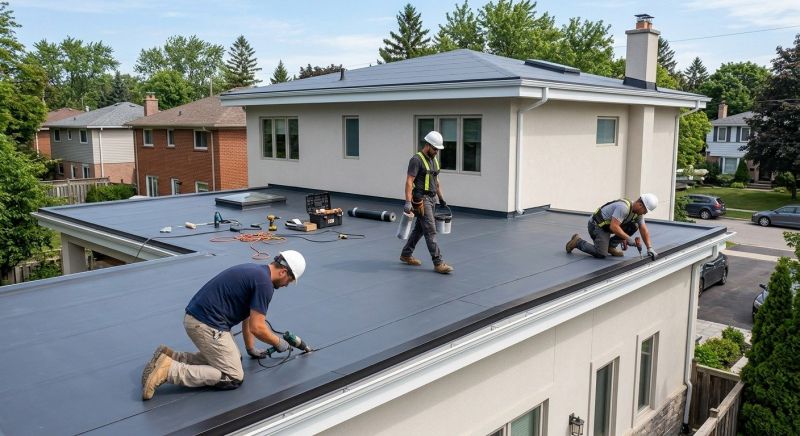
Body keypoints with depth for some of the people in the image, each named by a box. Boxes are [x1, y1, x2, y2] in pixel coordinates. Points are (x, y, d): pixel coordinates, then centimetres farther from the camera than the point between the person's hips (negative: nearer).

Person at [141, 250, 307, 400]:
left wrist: (251, 348, 31)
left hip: (197, 317, 10)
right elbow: (257, 328, -13)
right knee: (233, 378, -4)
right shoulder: (264, 283, -13)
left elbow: (248, 316, 26)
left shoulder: (255, 272, 17)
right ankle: (168, 370, -12)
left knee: (232, 358, 22)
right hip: (207, 324, -10)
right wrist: (278, 343, 4)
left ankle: (169, 357, 13)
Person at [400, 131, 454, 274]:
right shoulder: (416, 160, -13)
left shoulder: (434, 160, 14)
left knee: (419, 229, 16)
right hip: (421, 200, -9)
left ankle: (406, 255, 30)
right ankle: (438, 263, -8)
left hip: (431, 199, 9)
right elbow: (409, 182, -19)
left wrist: (441, 198, 21)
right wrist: (408, 202, -26)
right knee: (430, 231, -10)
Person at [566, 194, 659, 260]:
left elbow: (644, 230, 3)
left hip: (608, 226, 9)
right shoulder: (623, 207, -29)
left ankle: (611, 246, 5)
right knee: (601, 254, -21)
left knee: (634, 226, -3)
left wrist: (650, 248, -4)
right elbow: (613, 227, -34)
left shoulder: (639, 212, 0)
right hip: (596, 225, -9)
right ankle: (578, 242, 0)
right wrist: (628, 238, -28)